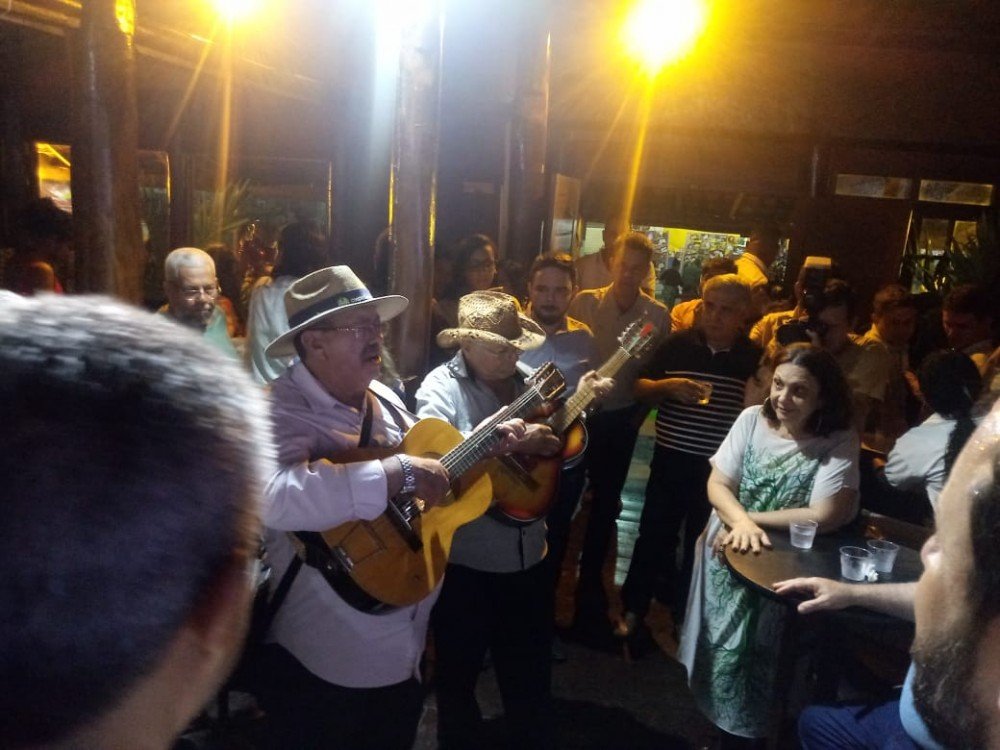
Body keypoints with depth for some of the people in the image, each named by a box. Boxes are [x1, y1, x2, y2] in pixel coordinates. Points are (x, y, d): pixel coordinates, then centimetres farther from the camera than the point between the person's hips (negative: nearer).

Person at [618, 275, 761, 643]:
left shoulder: (755, 357, -2)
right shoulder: (677, 344, -2)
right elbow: (639, 389, 1)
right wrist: (668, 386, -17)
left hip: (721, 467, 0)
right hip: (671, 459, 0)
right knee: (654, 535, 9)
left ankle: (684, 615, 34)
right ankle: (632, 609, 27)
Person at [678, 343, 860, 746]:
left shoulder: (840, 442, -13)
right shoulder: (752, 418, -4)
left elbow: (824, 516, -21)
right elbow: (717, 484, -6)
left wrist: (751, 518, -17)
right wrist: (741, 521, -26)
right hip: (729, 551, 3)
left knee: (751, 652, 0)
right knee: (720, 643, 12)